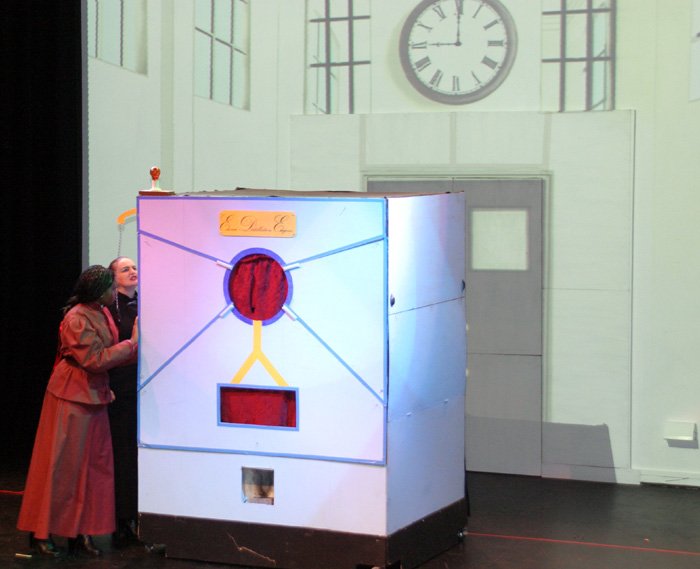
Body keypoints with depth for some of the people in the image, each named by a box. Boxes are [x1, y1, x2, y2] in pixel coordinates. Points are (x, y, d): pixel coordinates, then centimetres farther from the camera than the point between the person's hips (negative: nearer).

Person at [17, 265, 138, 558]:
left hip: (94, 397, 8)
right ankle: (42, 532, 9)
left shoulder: (102, 313, 8)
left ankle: (81, 531, 16)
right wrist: (132, 343, -16)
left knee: (93, 464, 8)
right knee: (62, 464, -1)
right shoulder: (77, 319, -19)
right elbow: (95, 359, -21)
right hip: (72, 398, -8)